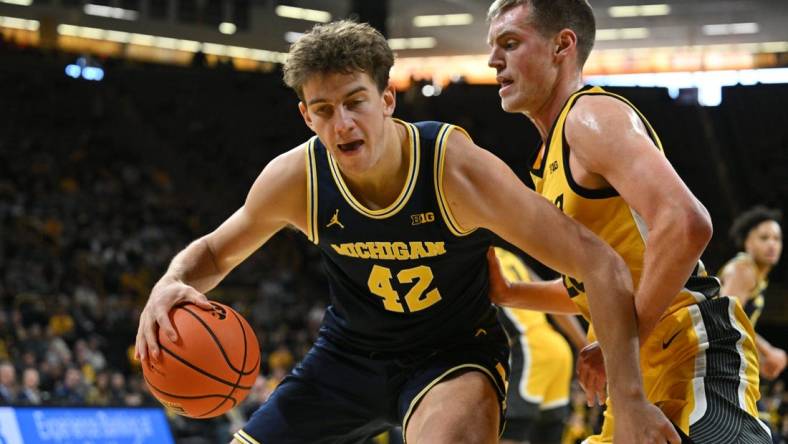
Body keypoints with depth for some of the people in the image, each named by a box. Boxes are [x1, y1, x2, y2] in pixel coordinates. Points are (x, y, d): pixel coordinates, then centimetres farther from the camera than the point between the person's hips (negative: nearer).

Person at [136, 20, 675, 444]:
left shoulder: (458, 169, -28)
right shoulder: (295, 179, -16)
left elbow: (600, 264, -27)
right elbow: (215, 252, 3)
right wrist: (173, 284, -23)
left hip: (454, 352, -5)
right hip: (349, 353, 5)